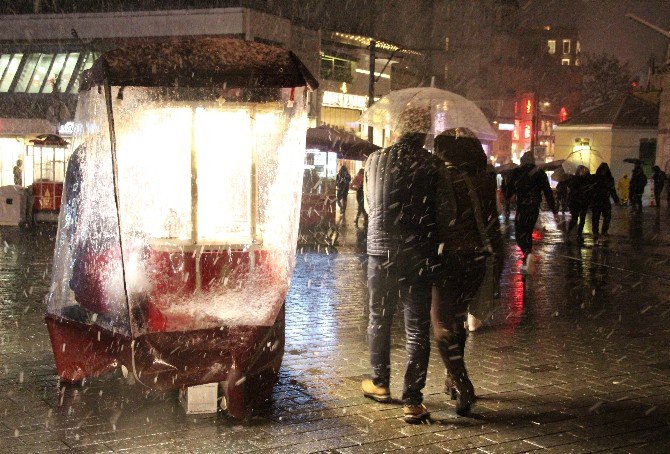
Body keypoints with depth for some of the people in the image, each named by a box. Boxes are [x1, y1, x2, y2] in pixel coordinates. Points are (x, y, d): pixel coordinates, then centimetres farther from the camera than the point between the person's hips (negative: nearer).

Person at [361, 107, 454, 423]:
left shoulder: (376, 160, -1)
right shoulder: (434, 166, -8)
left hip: (380, 251, 2)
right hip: (418, 256, -2)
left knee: (379, 318, 19)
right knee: (417, 329, 4)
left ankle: (380, 383, 32)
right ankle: (412, 401, 4)